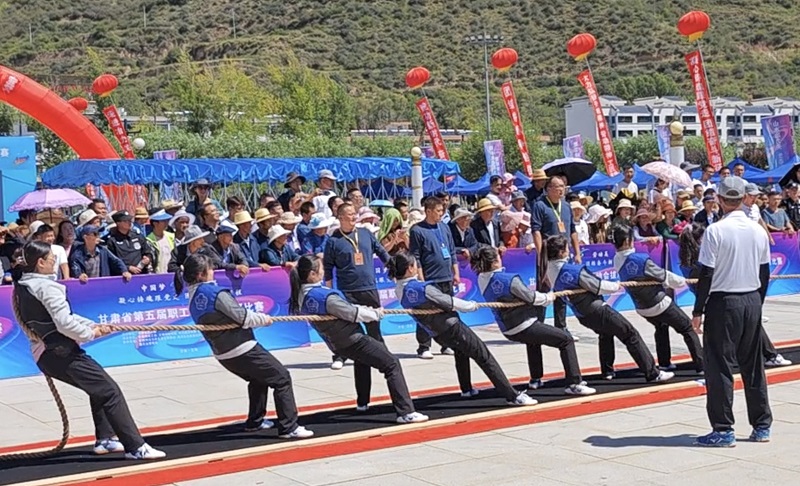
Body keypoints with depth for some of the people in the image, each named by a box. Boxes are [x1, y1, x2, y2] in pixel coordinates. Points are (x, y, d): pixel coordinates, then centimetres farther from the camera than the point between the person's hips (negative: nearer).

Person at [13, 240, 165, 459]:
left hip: (44, 354, 10)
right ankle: (136, 447, -14)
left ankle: (105, 439, 28)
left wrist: (92, 325, 7)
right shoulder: (46, 286, -16)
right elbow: (64, 323, -24)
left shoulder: (22, 286, 13)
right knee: (110, 390, -10)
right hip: (61, 352, -10)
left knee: (98, 387, 26)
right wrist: (89, 334, -6)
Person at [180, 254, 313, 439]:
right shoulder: (214, 292, -19)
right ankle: (289, 427, -5)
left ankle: (255, 422, 38)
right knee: (281, 378, -2)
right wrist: (263, 318, 1)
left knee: (258, 378, 32)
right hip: (242, 349, -9)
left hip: (223, 355, 9)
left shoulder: (193, 300, 7)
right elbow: (242, 317, -17)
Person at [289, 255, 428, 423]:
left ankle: (362, 403, 47)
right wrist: (376, 313, -3)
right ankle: (406, 412, -16)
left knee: (362, 358, 39)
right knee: (392, 364, -8)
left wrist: (365, 309, 5)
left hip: (337, 344, 9)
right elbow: (353, 313, -21)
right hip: (352, 340, -9)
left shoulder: (301, 295, -2)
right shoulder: (325, 297, -29)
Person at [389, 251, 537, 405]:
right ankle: (512, 395, -7)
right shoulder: (422, 289, -28)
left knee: (461, 351, 38)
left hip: (437, 334, 9)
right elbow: (449, 302, -17)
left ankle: (466, 389, 48)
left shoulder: (399, 291, -3)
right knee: (485, 358, -4)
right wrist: (471, 305, -2)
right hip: (451, 328, -9)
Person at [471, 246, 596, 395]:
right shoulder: (509, 280, -25)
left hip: (507, 330, 9)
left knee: (533, 339, 41)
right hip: (523, 326, -9)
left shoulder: (482, 279, -4)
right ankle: (574, 384, -6)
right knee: (566, 340, 0)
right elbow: (531, 298, -13)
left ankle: (535, 380, 44)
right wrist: (548, 298, 4)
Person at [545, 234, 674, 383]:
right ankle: (653, 373, -2)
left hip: (582, 315, 9)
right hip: (597, 310, -9)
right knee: (631, 335, -1)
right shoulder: (574, 270, -26)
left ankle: (607, 371, 40)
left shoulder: (550, 269, -6)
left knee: (606, 332, 37)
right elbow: (598, 286, -17)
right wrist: (616, 285, 0)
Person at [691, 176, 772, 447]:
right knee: (753, 365, 13)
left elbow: (706, 275, -13)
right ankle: (762, 426, 19)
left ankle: (723, 430, 0)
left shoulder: (715, 231, -12)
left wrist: (698, 311, -6)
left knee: (719, 366, 0)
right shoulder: (758, 231, 4)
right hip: (752, 302, 6)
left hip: (723, 302, -5)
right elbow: (765, 273, 10)